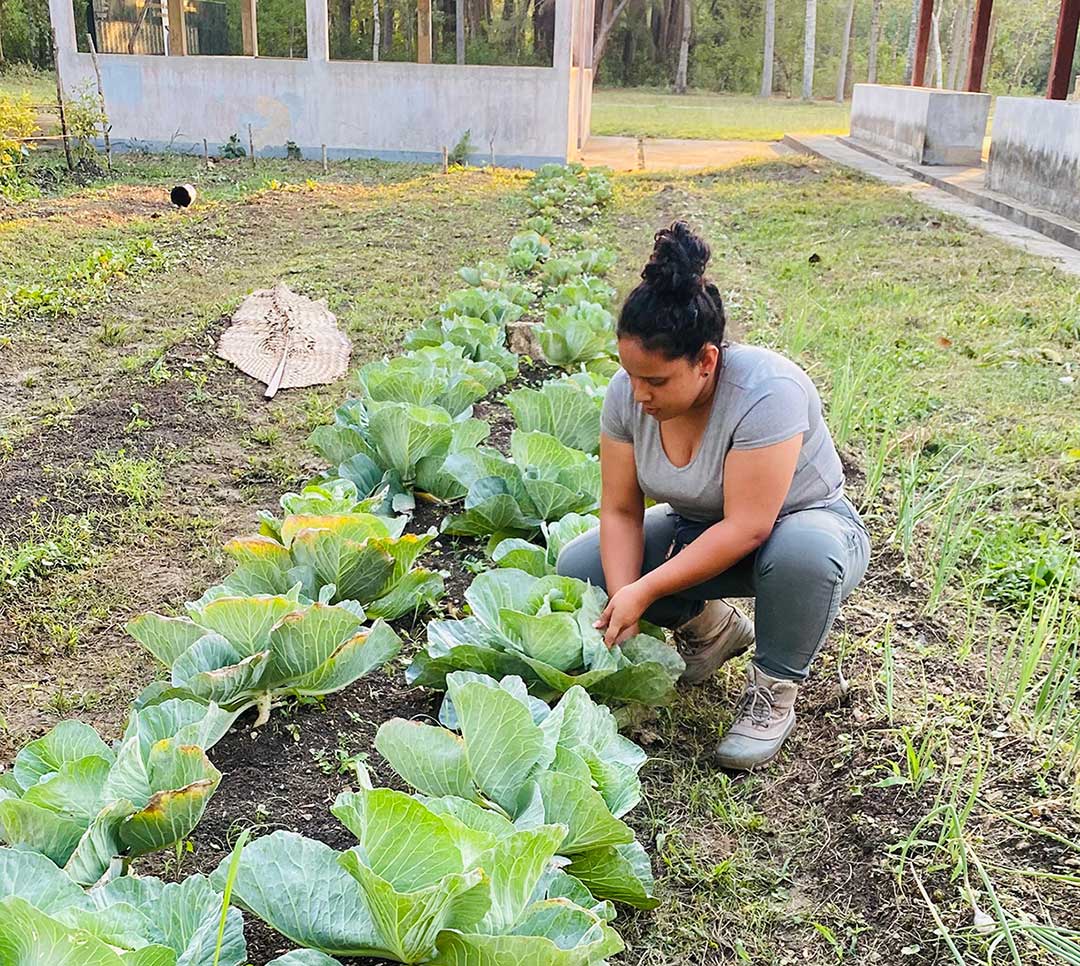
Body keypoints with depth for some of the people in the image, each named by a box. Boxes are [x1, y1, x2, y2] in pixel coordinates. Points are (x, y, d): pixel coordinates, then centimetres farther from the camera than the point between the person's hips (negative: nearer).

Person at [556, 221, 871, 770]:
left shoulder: (767, 391, -33)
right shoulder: (627, 393, -16)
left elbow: (746, 528, -34)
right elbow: (621, 512, -12)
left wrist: (646, 590, -34)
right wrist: (623, 603, -26)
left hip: (805, 524, -5)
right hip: (700, 530, 5)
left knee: (803, 550, -41)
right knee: (576, 566, -13)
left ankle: (773, 693, -12)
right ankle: (710, 627, 11)